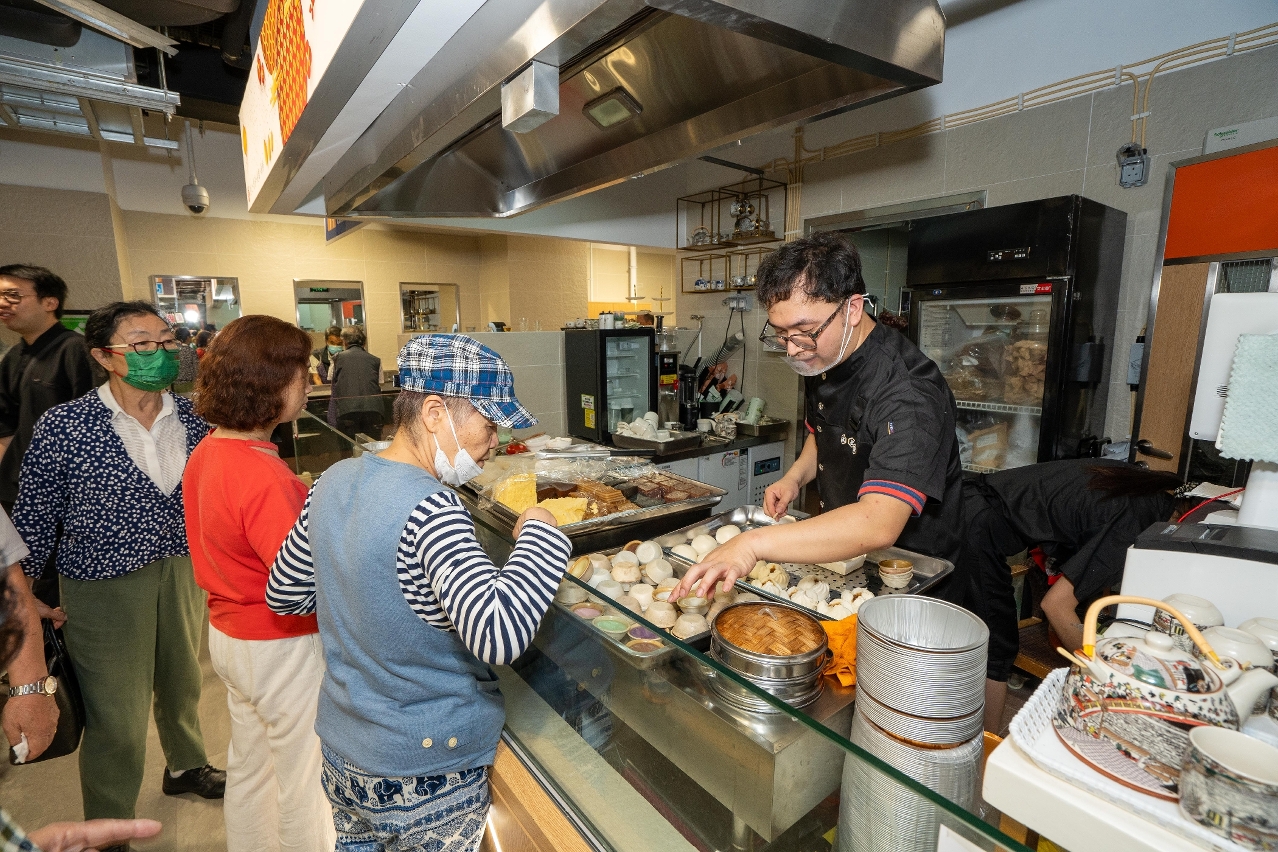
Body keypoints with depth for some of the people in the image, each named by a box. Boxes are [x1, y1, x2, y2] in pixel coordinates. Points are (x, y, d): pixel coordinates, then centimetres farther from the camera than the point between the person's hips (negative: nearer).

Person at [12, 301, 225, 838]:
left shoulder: (190, 418, -3)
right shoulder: (64, 426, -14)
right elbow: (34, 521, -4)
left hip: (182, 574, 4)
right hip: (105, 587, -4)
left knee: (182, 681, 24)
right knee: (116, 719, 7)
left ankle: (187, 766, 51)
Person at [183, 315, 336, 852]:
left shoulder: (206, 451, 0)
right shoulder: (262, 476, -29)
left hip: (228, 632, 9)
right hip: (283, 647, -9)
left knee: (249, 767, 28)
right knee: (307, 787, 13)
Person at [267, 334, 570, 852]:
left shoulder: (333, 481, -6)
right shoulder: (430, 510, -31)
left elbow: (283, 594, 6)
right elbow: (499, 634, -40)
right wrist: (540, 533, -27)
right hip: (429, 774, -7)